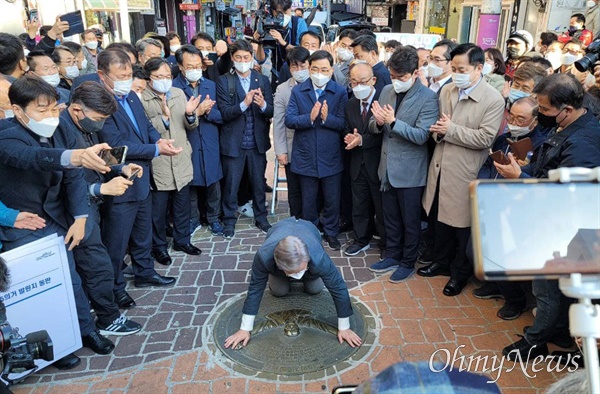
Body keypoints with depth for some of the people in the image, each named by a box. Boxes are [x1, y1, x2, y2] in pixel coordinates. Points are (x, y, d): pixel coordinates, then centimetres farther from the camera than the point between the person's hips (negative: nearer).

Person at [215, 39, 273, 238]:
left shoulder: (263, 80, 4)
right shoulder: (224, 81, -3)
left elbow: (271, 112, -2)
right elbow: (224, 113, -13)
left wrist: (263, 105, -24)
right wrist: (244, 104, -28)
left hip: (258, 141, 2)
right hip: (233, 142, -2)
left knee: (259, 182, 14)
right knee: (231, 184, 7)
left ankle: (261, 217, 31)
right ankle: (229, 220, 23)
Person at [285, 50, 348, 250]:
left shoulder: (340, 92, -3)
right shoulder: (298, 91, 1)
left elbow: (343, 123, -9)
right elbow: (289, 120, -8)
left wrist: (327, 118, -26)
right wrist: (309, 118, -23)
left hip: (331, 157, -1)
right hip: (306, 157, 1)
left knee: (332, 200, 12)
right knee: (308, 200, 15)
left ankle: (331, 233, 32)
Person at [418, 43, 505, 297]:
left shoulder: (494, 100, -12)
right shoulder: (446, 90, 5)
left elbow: (485, 138, -18)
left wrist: (451, 130, -18)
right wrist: (437, 130, -11)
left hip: (465, 173, -5)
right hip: (441, 167, 5)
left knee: (462, 225, 9)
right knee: (440, 219, 19)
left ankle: (460, 273, 29)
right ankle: (441, 262, 40)